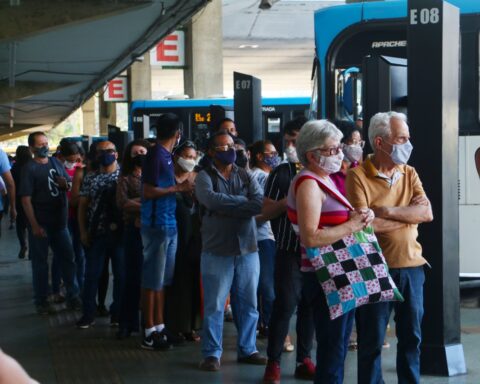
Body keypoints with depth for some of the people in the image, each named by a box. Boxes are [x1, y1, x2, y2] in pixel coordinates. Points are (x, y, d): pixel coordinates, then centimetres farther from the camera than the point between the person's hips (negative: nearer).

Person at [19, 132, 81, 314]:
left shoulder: (56, 163, 7)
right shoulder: (29, 168, -10)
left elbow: (71, 185, 16)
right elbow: (26, 199, -15)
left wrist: (65, 184, -9)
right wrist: (34, 225, -20)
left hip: (59, 221, 6)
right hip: (40, 224, -6)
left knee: (68, 259, 10)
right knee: (40, 263, 5)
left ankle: (72, 297, 21)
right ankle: (41, 302, 14)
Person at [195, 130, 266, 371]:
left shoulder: (245, 176, 9)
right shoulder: (205, 177, 0)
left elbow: (260, 203, -7)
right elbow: (212, 200, -20)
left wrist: (227, 207, -18)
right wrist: (243, 202, -10)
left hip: (248, 249, 4)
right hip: (217, 251, -4)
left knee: (248, 304, 10)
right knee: (214, 306, 1)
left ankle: (247, 350, 22)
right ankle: (212, 354, 10)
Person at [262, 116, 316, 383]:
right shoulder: (281, 174, 1)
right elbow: (266, 212, -3)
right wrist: (289, 200, -18)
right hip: (290, 249, -3)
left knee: (310, 306, 7)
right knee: (285, 304, -6)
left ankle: (305, 360, 16)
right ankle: (273, 362, 2)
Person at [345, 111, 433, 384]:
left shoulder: (409, 174, 8)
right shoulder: (358, 176, -9)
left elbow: (427, 213, -4)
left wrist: (388, 211, -18)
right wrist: (409, 214, -9)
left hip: (412, 266, 5)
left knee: (412, 336, 14)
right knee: (372, 340, 7)